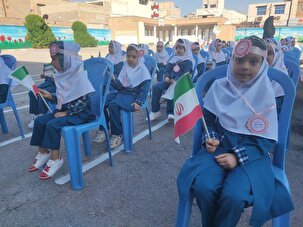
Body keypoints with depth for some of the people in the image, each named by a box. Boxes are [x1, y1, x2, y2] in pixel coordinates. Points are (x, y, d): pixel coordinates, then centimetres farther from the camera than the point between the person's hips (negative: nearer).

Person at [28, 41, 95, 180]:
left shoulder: (79, 75, -19)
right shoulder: (63, 75, 5)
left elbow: (84, 100, -23)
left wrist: (66, 113, -20)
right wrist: (50, 96, 1)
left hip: (81, 111, -8)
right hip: (66, 109, 9)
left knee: (52, 125, -25)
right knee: (39, 121, -2)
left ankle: (55, 159, -8)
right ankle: (43, 153, 14)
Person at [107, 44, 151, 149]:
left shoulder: (142, 69, -1)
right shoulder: (125, 68, 15)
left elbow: (144, 88, -10)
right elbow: (120, 87, 9)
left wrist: (139, 102, -22)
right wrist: (113, 81, -11)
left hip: (134, 95, -6)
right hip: (123, 93, 6)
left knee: (113, 105, -31)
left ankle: (117, 135, -16)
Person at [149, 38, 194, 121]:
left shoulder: (188, 61, 2)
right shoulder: (173, 58, 20)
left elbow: (185, 74, -12)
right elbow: (167, 70, 15)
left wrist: (175, 81, -27)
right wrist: (166, 77, -8)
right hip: (169, 80, 6)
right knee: (156, 87, -22)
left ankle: (170, 112, -30)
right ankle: (155, 111, -17)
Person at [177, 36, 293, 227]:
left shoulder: (265, 95, -3)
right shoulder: (219, 88, 1)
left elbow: (266, 140, -5)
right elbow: (208, 120, 9)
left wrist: (238, 156, -18)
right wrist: (210, 139, -12)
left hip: (251, 154, -1)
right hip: (219, 148, 2)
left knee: (234, 196, -28)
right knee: (203, 187, -25)